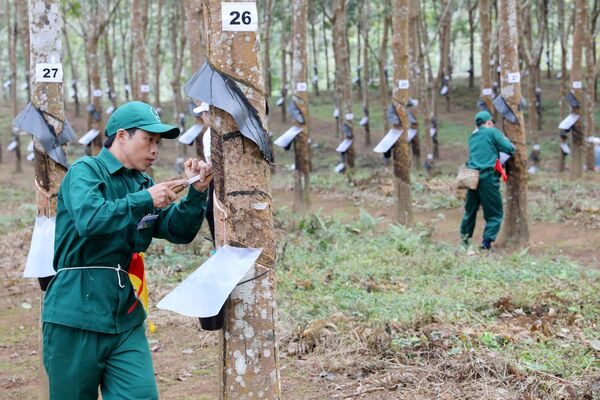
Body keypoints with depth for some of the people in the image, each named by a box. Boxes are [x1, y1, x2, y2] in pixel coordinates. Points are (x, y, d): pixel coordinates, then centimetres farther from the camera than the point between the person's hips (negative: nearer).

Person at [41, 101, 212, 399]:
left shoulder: (143, 185, 14)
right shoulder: (86, 171, -4)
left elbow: (179, 232, 11)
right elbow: (89, 219, -23)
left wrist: (197, 192, -4)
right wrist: (145, 200, -21)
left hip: (125, 318, 6)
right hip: (76, 316, -5)